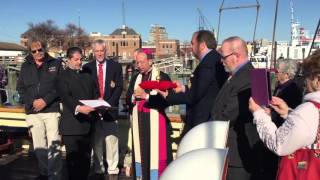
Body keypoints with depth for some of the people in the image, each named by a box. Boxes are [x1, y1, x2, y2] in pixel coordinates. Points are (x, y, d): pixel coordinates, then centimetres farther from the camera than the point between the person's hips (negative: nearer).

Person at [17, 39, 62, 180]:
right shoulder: (25, 66, 13)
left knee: (53, 145, -7)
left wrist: (45, 100, -12)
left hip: (52, 110, -3)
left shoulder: (56, 64, 5)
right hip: (33, 112, 3)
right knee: (39, 145, 9)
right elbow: (20, 87, 11)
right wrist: (31, 102, -5)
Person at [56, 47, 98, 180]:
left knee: (86, 158, 13)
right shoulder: (63, 77, -2)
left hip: (87, 123, 6)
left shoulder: (87, 76, 19)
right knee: (74, 158, 0)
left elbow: (95, 94, 15)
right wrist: (78, 108, -35)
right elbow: (65, 97, -17)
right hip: (71, 125, -6)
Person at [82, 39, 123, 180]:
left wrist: (108, 104, -12)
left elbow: (119, 87, -1)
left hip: (110, 109, -1)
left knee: (111, 140, -1)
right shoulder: (87, 67, 8)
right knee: (96, 141, 7)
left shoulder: (116, 66, 5)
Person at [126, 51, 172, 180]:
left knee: (155, 151, -5)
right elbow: (128, 99, 13)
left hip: (155, 121, -5)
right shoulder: (135, 78, 14)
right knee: (141, 151, 11)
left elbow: (166, 100, -15)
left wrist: (146, 96, -19)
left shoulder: (162, 77, -6)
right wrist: (134, 96, -9)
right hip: (139, 121, 6)